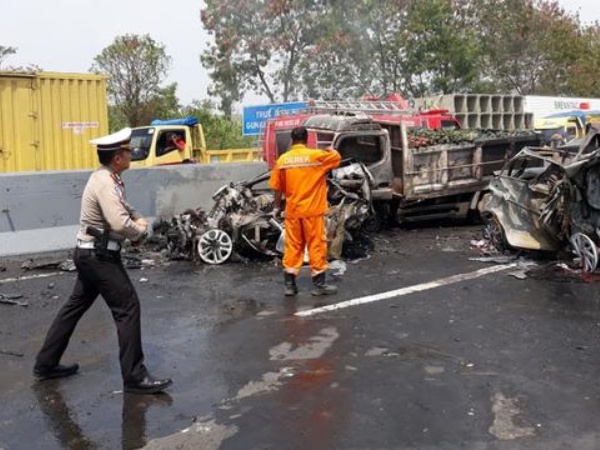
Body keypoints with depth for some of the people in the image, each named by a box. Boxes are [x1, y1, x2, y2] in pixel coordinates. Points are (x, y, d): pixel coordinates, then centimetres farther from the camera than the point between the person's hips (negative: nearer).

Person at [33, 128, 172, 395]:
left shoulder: (108, 178, 10)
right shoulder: (105, 183, -22)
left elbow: (123, 208, 22)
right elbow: (120, 224, -32)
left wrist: (138, 219, 1)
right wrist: (139, 233, -12)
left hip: (91, 254, 10)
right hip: (99, 256, -10)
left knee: (75, 306, 18)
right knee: (128, 308, -7)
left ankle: (46, 364, 30)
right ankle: (134, 377, -2)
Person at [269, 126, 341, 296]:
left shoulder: (283, 159, 1)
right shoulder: (316, 155, -7)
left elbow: (277, 187, 5)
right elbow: (337, 157, 10)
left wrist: (277, 206, 17)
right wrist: (330, 150, 31)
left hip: (292, 211, 3)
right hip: (312, 210, -3)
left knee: (292, 246, 10)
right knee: (316, 245, 5)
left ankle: (290, 284, 13)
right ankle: (319, 283, 10)